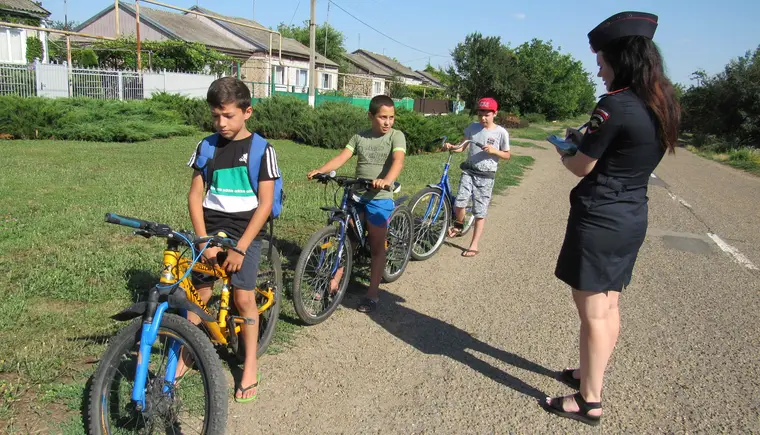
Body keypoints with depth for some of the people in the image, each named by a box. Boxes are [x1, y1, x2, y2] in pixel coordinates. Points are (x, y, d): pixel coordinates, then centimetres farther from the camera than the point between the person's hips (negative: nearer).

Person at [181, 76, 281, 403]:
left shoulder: (261, 150, -7)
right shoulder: (207, 147, 3)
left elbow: (265, 204, -9)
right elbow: (195, 195, 3)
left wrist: (240, 248, -13)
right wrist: (204, 240, -7)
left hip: (245, 232, -3)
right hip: (211, 230, 3)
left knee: (243, 297, -5)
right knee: (198, 293, 4)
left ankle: (250, 366, 12)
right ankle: (183, 356, 22)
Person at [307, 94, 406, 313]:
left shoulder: (396, 136, -5)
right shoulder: (359, 137, 7)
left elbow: (398, 161, -22)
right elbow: (341, 157, -2)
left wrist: (386, 180, -42)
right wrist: (320, 170, -19)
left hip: (380, 198, -4)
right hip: (356, 195, 4)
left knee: (376, 247, 4)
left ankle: (372, 293, 14)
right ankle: (334, 282, 22)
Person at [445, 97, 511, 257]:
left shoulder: (501, 132, -5)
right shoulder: (472, 127, 1)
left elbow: (507, 155, 3)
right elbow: (463, 147, 8)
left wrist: (494, 151, -16)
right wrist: (452, 147, -14)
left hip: (486, 176, -2)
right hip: (469, 171, 2)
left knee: (480, 212, 1)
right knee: (459, 203, -14)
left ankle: (474, 245, 11)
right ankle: (459, 224, 19)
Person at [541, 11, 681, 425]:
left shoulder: (615, 105, -20)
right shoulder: (662, 106, 7)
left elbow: (581, 166, -12)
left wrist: (563, 151, 8)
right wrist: (583, 140, 10)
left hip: (599, 220, -9)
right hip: (632, 219, 9)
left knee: (592, 312, 1)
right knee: (608, 306, 19)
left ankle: (589, 401, 13)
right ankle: (589, 374, 35)